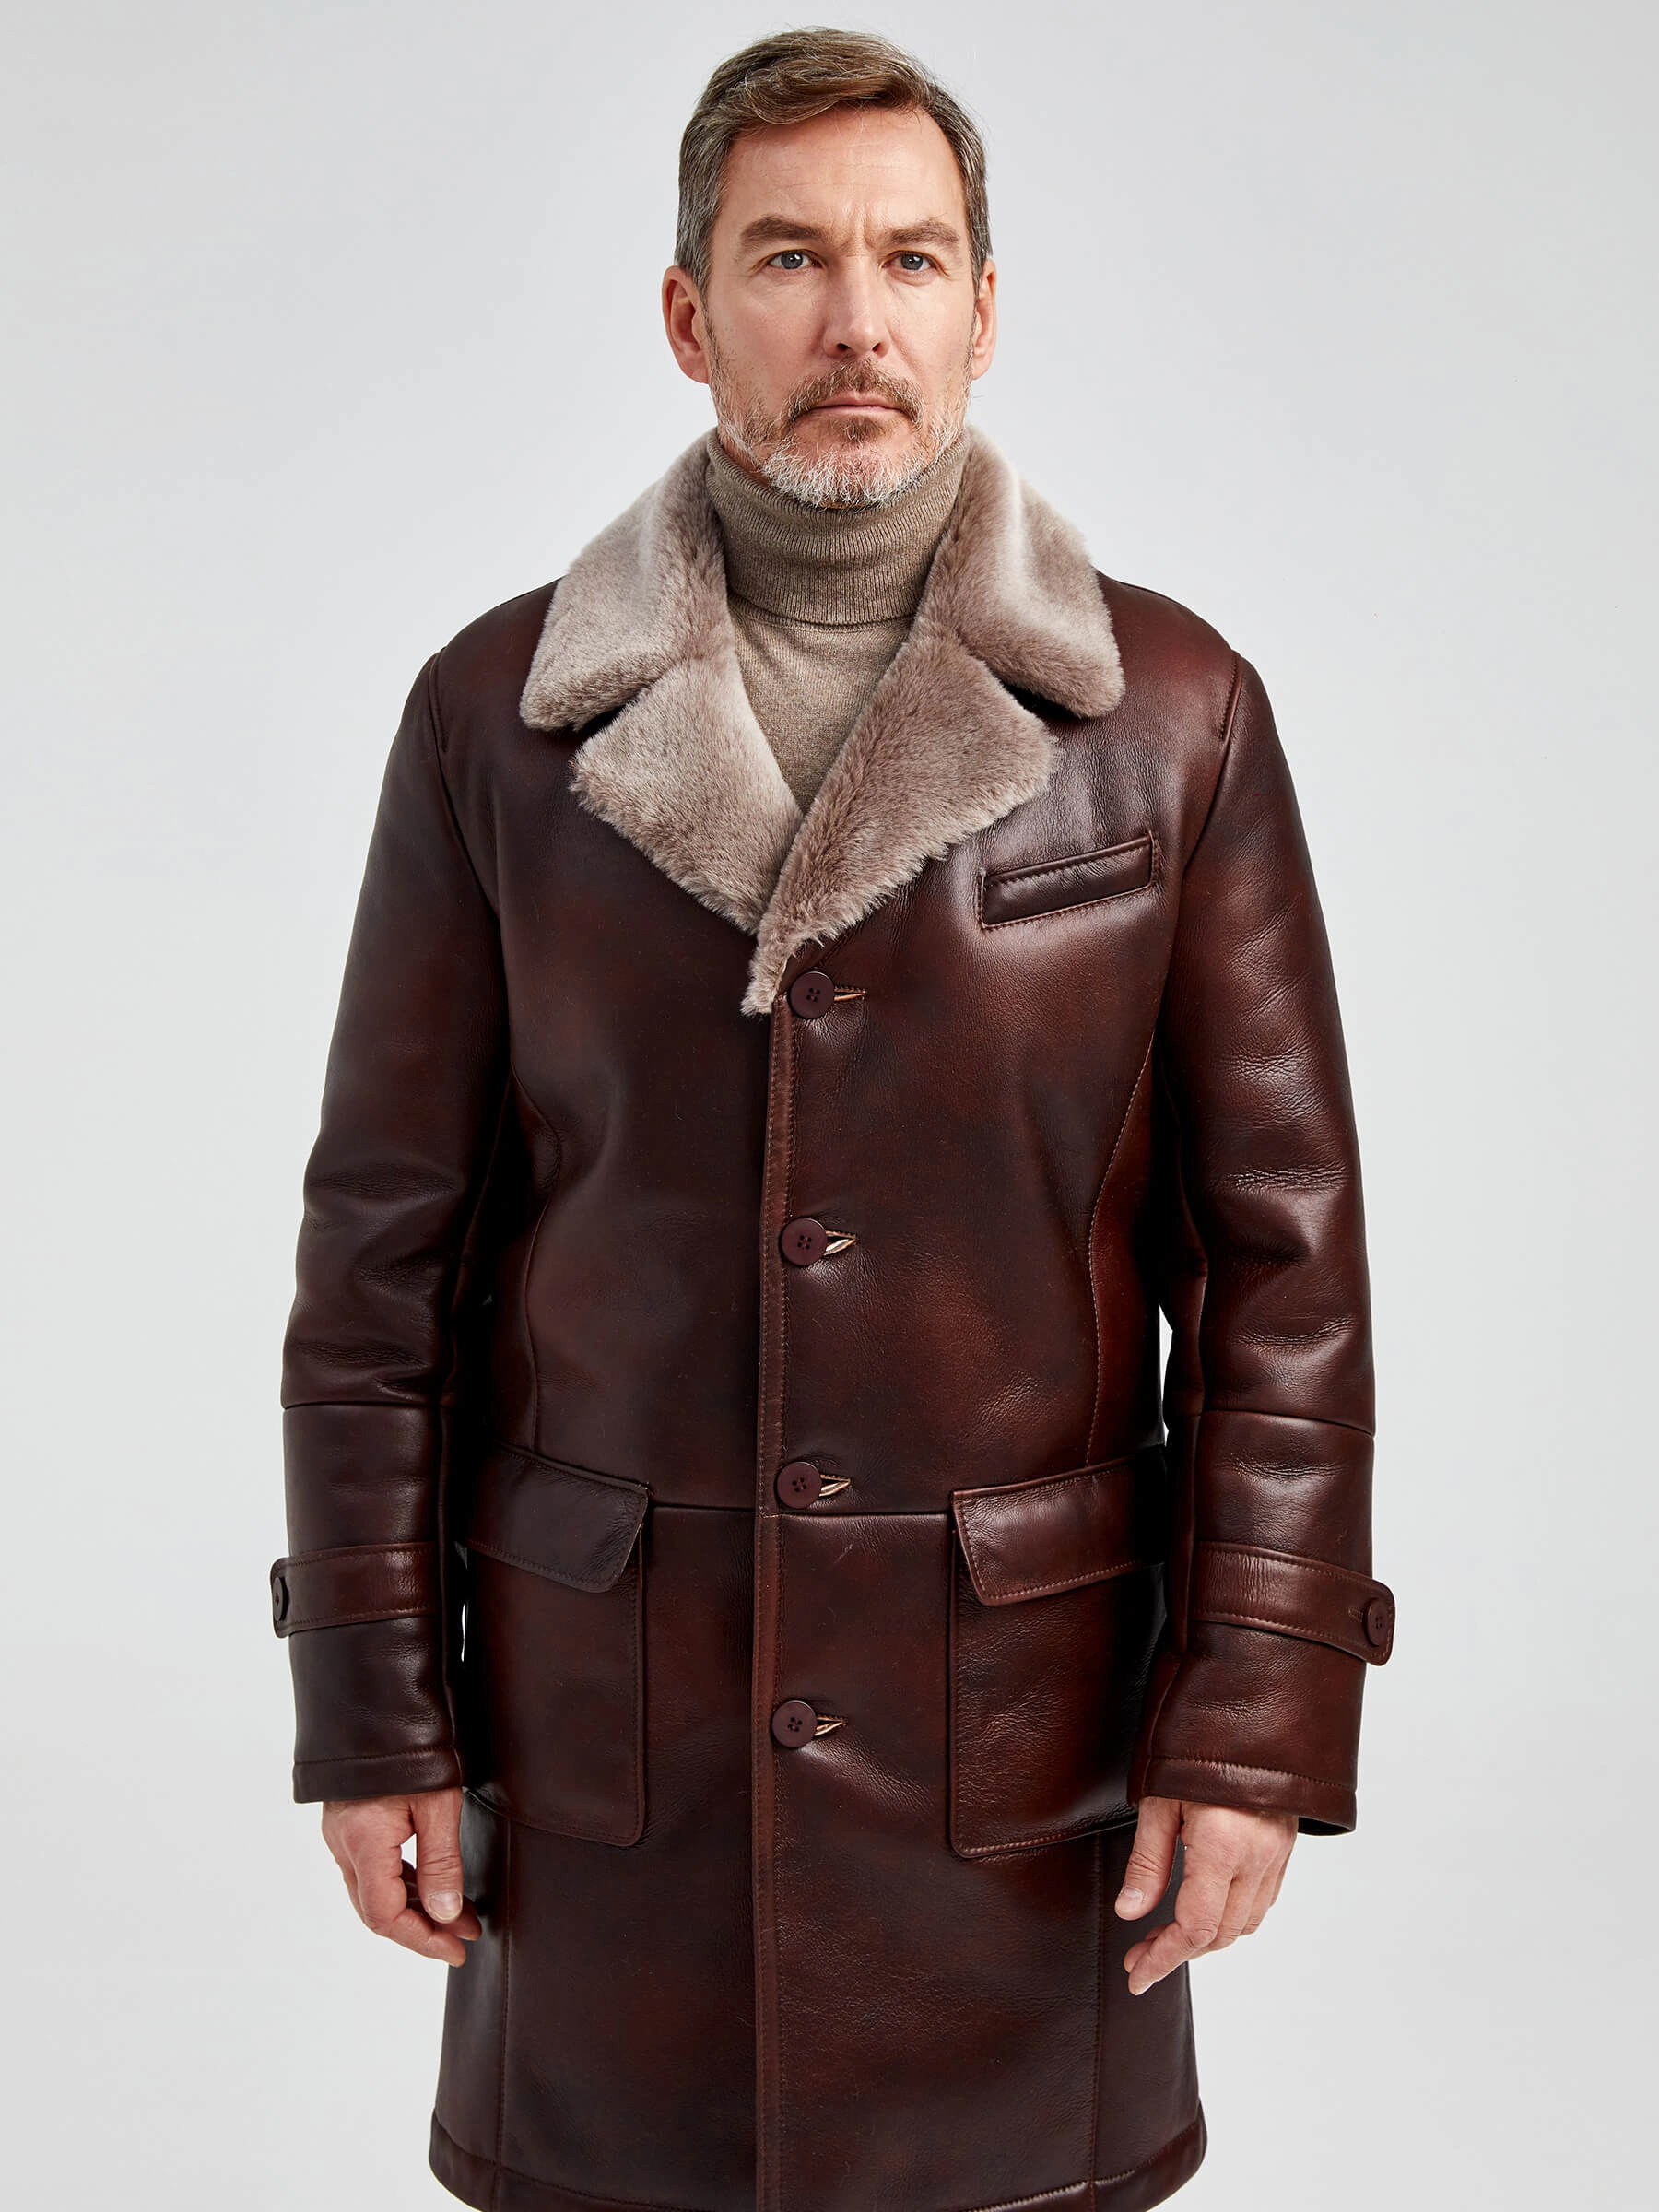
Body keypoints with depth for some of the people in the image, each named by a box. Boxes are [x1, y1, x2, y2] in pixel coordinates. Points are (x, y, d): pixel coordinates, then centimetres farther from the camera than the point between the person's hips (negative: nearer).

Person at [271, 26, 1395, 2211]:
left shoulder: (1173, 716, -2)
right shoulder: (499, 714, -1)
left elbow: (1284, 1248, -2)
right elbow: (388, 1245, 1)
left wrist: (1257, 1714, -6)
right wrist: (374, 1709, 0)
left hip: (1027, 1716, 0)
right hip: (608, 1713, 1)